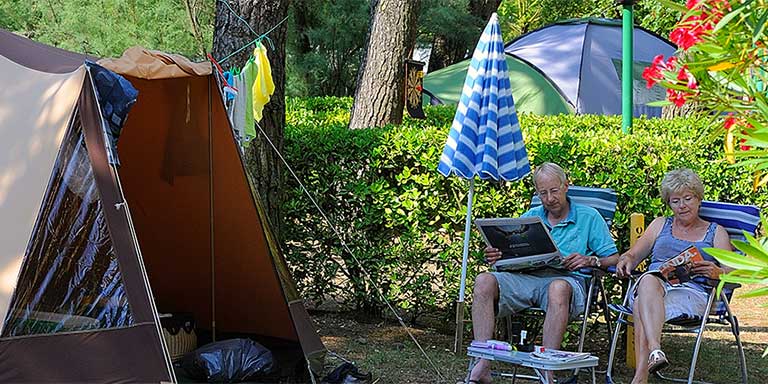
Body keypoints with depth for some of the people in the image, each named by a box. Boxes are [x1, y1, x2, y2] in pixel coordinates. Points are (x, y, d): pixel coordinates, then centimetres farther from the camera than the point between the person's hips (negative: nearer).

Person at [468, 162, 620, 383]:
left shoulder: (588, 217, 15)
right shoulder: (530, 217, 26)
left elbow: (613, 259, 8)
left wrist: (589, 261, -13)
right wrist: (495, 257, -3)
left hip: (565, 278, -3)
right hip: (526, 277, 4)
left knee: (558, 288, -41)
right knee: (484, 281, -25)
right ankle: (482, 365, -34)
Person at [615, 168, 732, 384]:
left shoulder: (716, 233, 23)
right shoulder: (660, 225, 30)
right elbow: (634, 254, 24)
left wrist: (716, 272, -14)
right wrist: (626, 260, -1)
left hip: (692, 291, -2)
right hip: (655, 282, 2)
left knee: (642, 310, -36)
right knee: (649, 280, -39)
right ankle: (655, 351, -56)